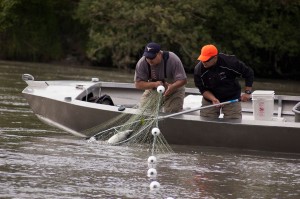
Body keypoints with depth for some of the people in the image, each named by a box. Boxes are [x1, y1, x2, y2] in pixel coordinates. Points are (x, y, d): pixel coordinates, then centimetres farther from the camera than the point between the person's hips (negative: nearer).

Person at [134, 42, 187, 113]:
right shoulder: (141, 63, -20)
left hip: (173, 91, -3)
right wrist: (154, 84, -36)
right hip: (153, 91, 3)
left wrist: (172, 87, -48)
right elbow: (138, 84, -19)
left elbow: (183, 80, -26)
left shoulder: (172, 59, -27)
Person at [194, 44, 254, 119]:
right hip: (210, 98, 2)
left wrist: (247, 92, -14)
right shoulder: (198, 70, -17)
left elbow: (249, 73, -12)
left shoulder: (229, 62, -24)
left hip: (231, 98, -2)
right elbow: (203, 89, -9)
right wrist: (213, 99, -28)